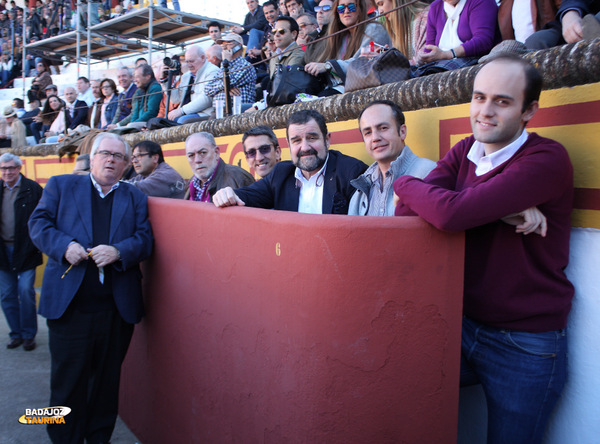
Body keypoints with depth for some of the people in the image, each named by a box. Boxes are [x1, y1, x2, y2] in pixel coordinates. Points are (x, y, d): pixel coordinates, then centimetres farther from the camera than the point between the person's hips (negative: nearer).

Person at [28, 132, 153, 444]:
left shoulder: (136, 198, 12)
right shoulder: (61, 185, 12)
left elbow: (145, 240, 2)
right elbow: (39, 223, 4)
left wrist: (118, 251, -17)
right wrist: (64, 246, -14)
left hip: (117, 309, 2)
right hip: (69, 304, -1)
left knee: (108, 381, 13)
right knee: (67, 382, 6)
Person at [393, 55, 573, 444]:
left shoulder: (547, 158, -19)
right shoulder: (465, 152, 1)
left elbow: (452, 213, -33)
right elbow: (405, 211, -14)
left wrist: (405, 183, -13)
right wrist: (498, 211, -23)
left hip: (526, 348, -5)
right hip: (465, 325, 5)